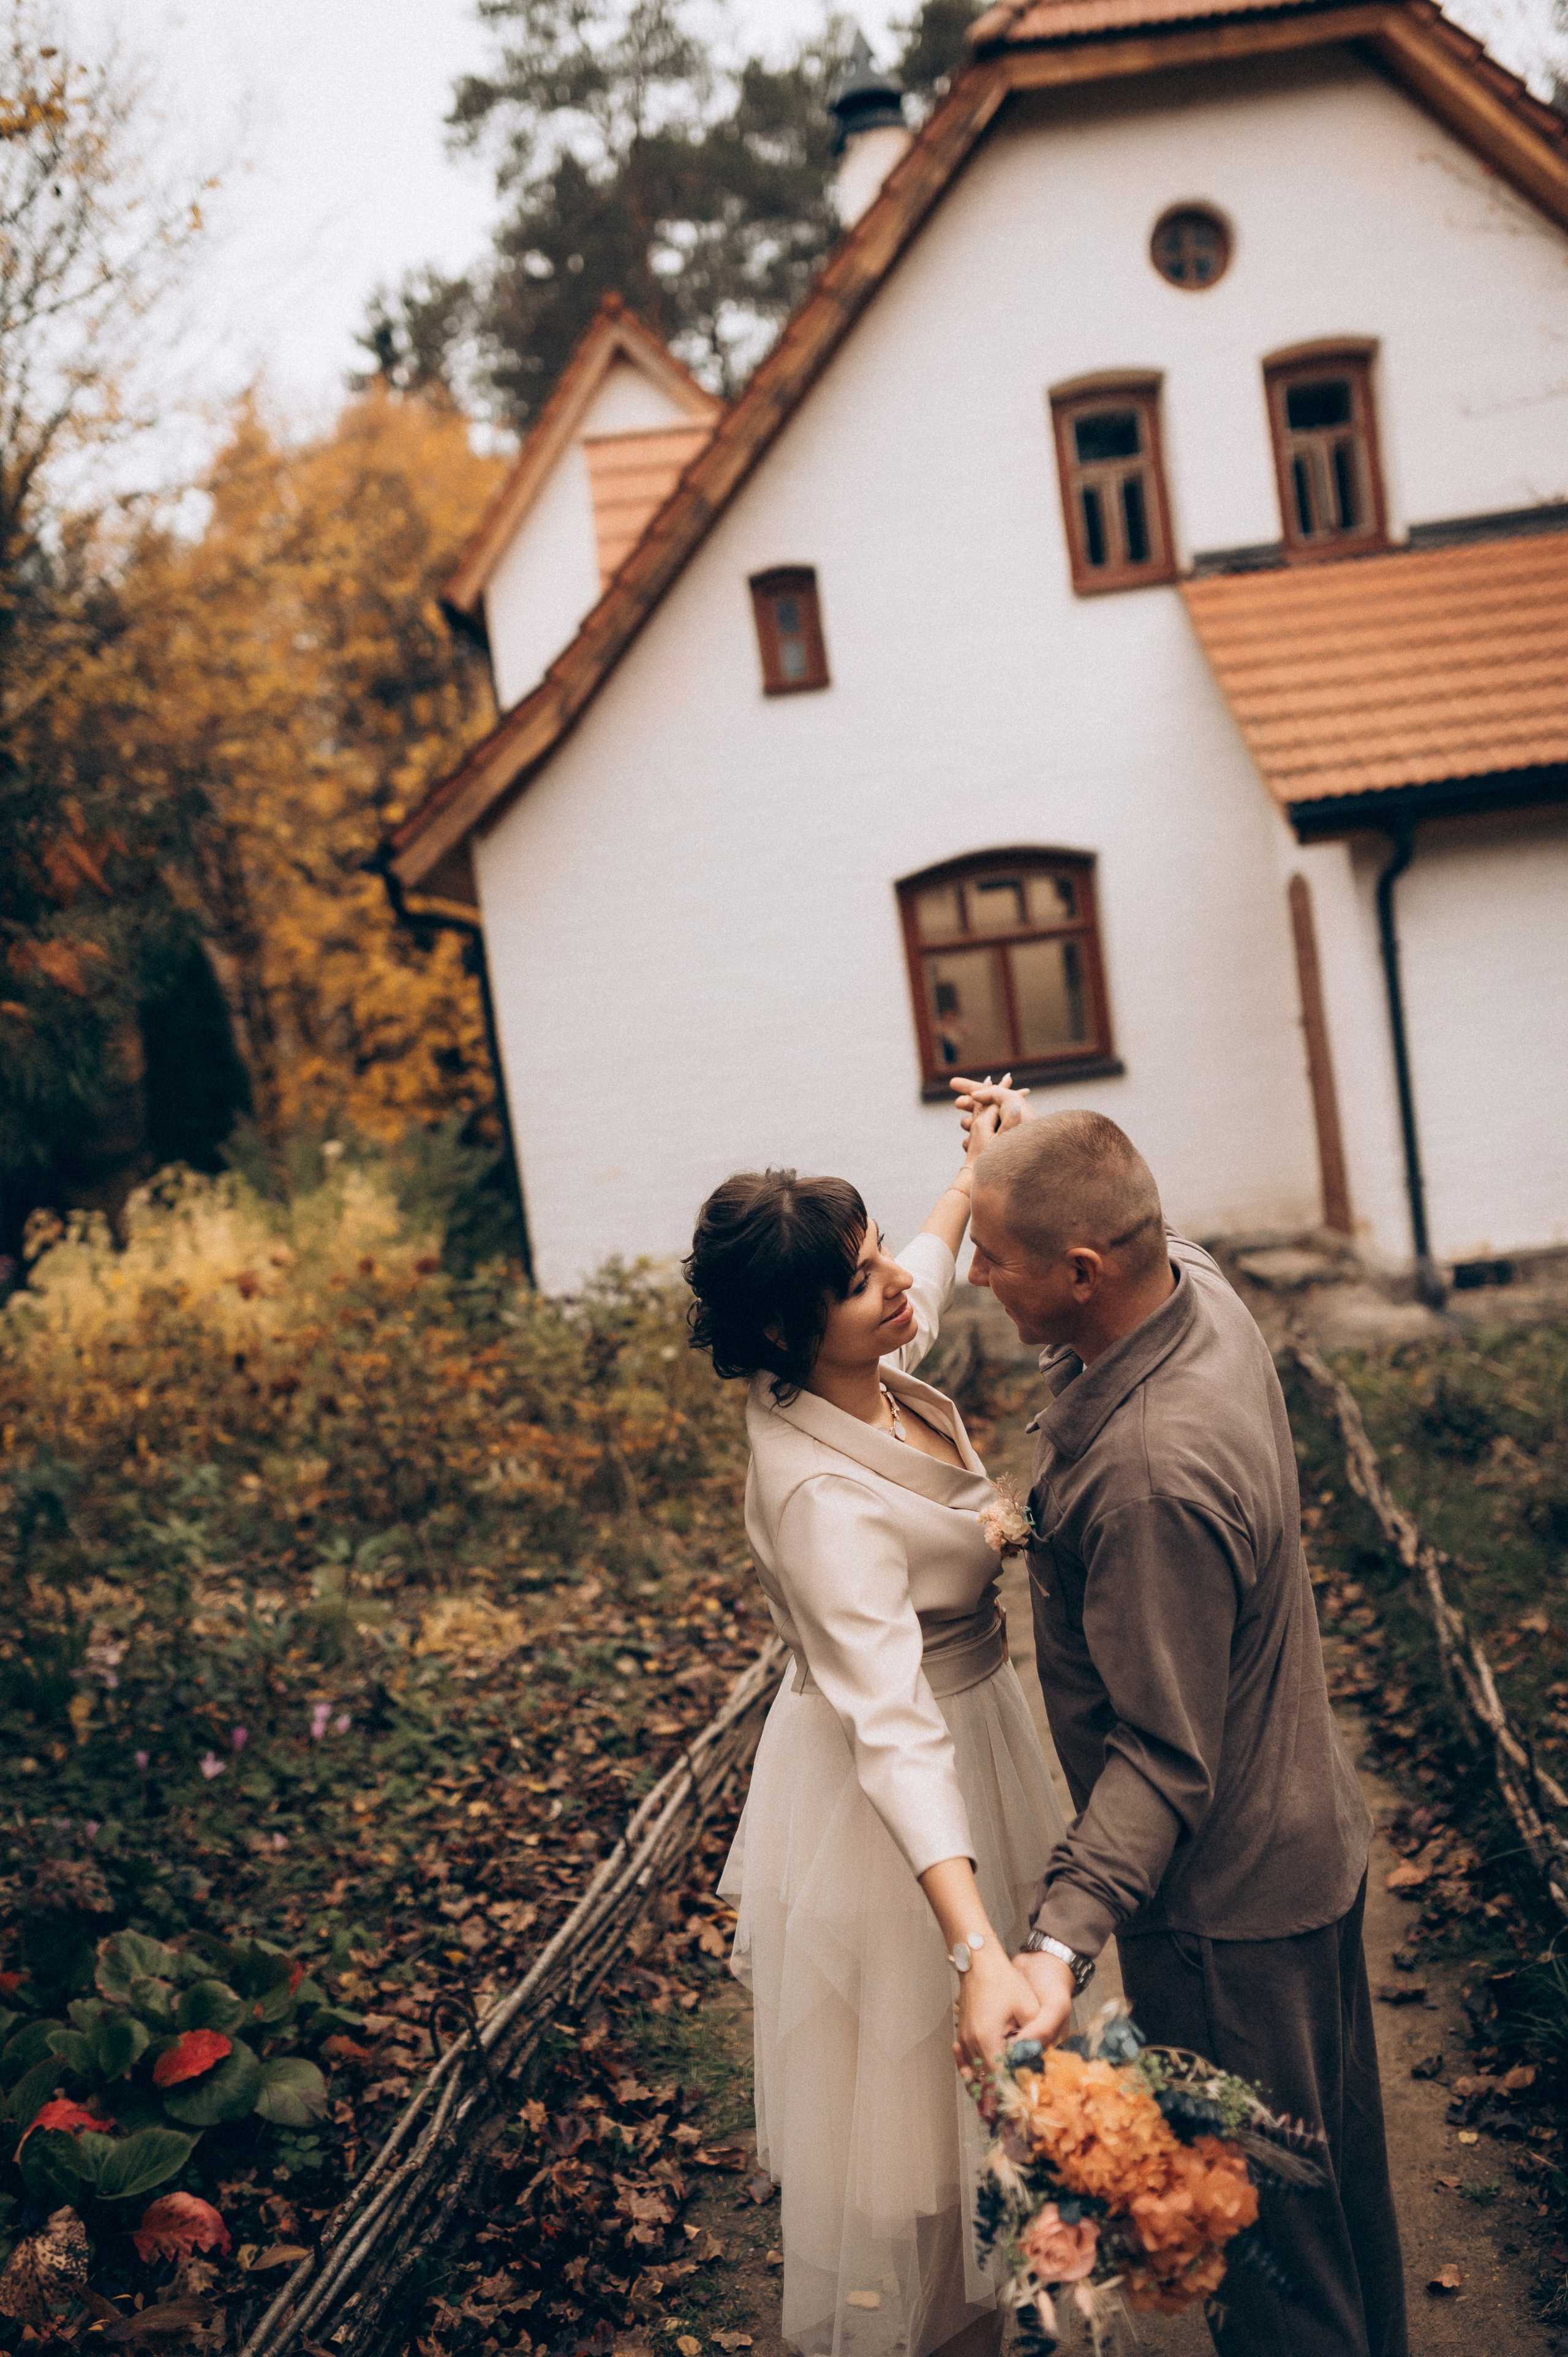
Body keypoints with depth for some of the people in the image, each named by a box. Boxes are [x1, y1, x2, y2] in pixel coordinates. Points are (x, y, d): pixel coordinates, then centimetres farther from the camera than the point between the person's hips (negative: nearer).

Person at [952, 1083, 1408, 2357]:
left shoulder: (1151, 1476, -37)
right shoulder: (1201, 1287, -9)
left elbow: (1164, 1756, -31)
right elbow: (1147, 1233, 19)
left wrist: (1064, 1936, -38)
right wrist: (1024, 1146, 16)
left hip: (1226, 1896, -10)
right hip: (1311, 1835, 10)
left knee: (1257, 2218, 12)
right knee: (1332, 2154, 29)